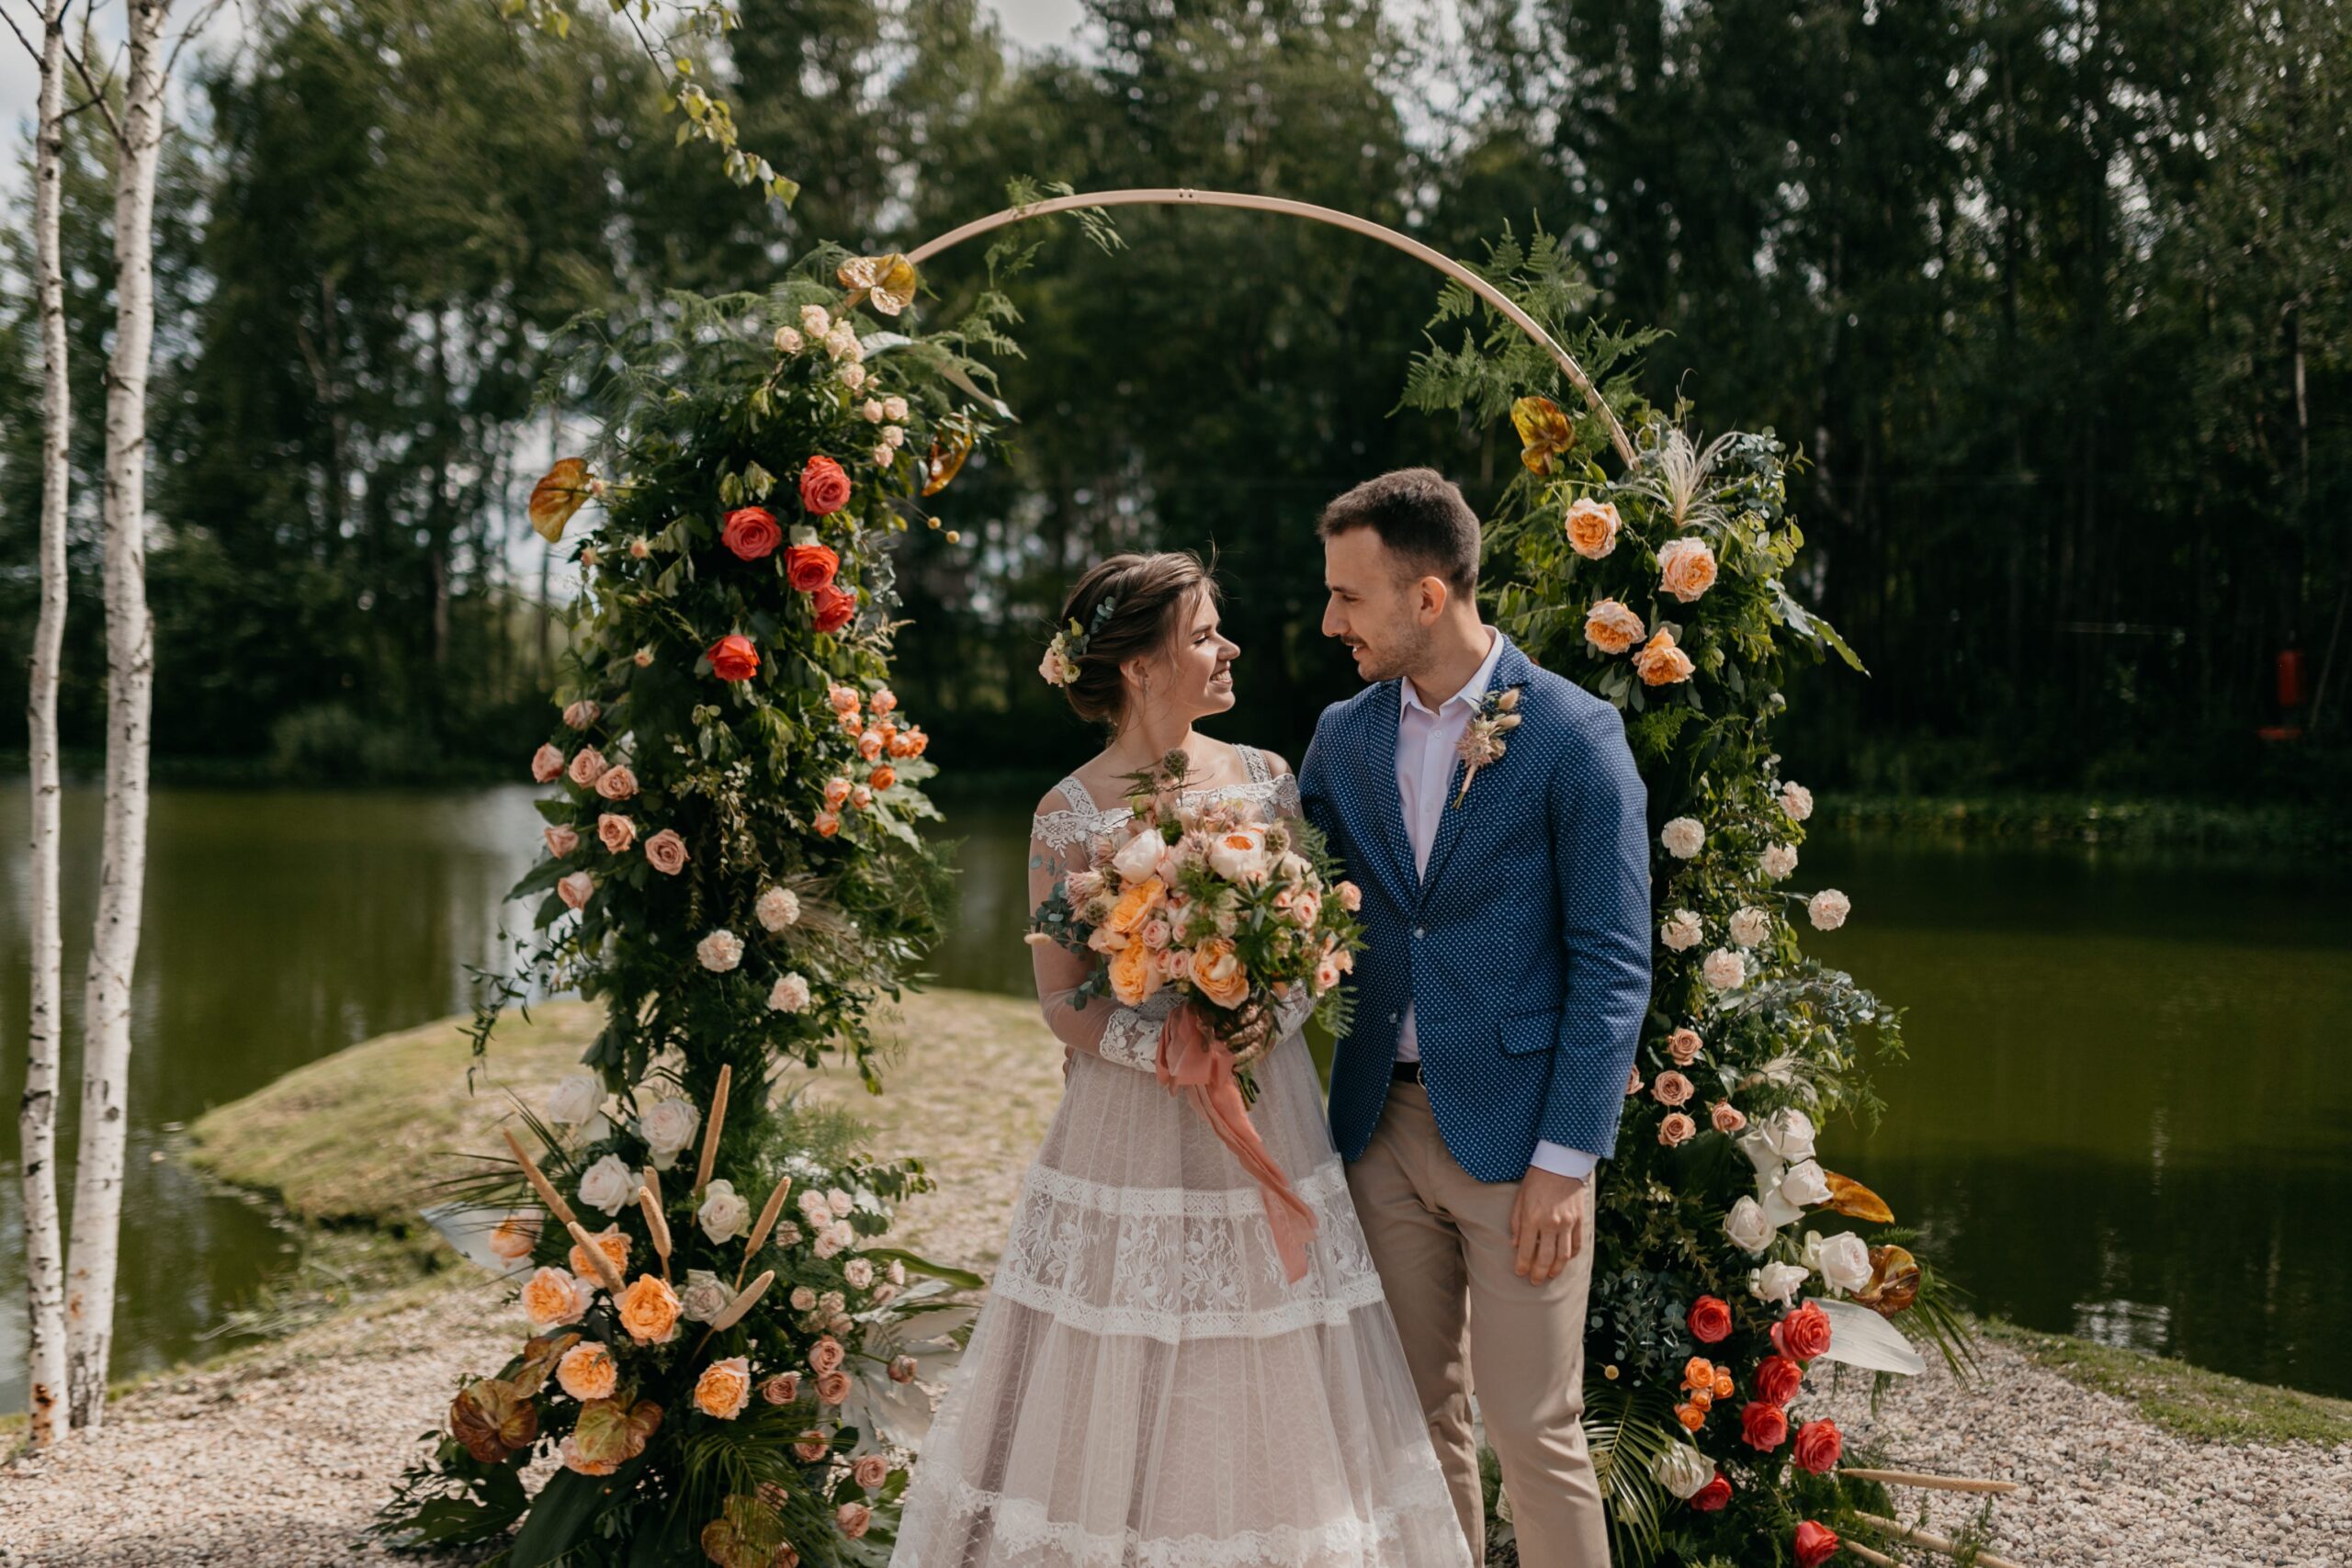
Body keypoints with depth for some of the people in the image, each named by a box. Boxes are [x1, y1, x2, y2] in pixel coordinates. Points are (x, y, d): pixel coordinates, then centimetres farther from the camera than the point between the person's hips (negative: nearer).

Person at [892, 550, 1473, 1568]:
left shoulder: (1265, 780, 4)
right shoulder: (1072, 815, -6)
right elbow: (1062, 1001, -5)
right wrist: (1167, 1048, -21)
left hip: (1267, 1122, 3)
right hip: (1134, 1132, -3)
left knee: (1276, 1405, 7)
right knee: (1123, 1412, 2)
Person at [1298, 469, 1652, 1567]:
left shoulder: (1575, 737, -9)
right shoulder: (1341, 736, 8)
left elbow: (1613, 966, -10)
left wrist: (1567, 1157, -14)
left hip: (1514, 1134, -5)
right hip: (1384, 1125, 5)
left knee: (1533, 1432, -1)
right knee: (1418, 1420, 13)